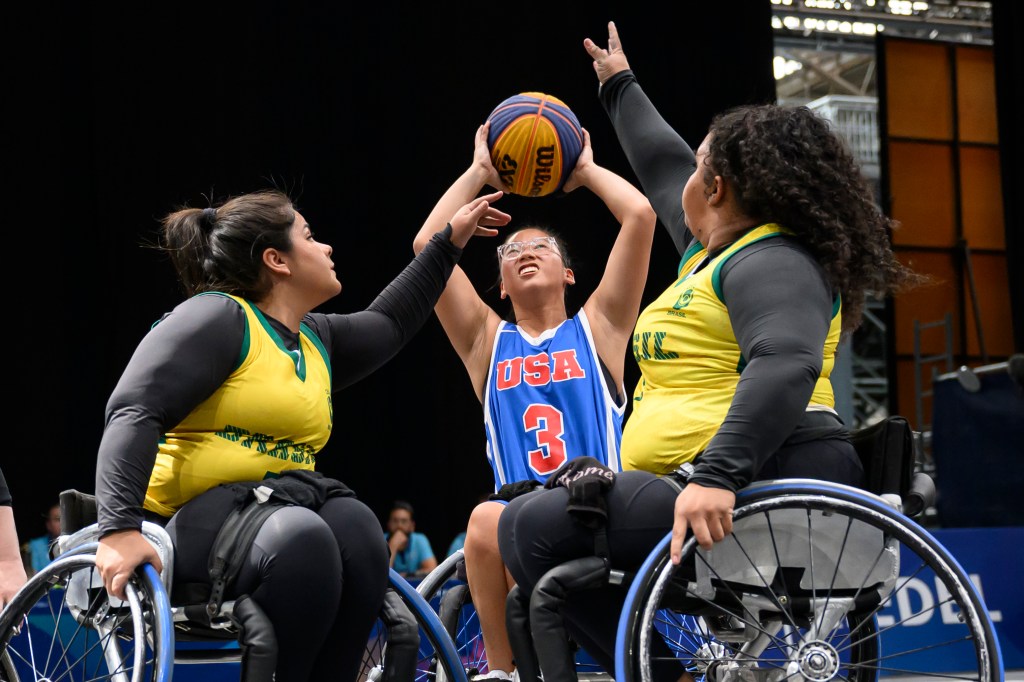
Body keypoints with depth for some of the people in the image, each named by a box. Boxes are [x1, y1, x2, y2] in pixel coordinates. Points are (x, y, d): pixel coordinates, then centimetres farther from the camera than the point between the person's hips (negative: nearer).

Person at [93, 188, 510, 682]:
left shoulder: (317, 338, 20)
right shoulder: (216, 317, -8)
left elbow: (388, 324, 42)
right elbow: (134, 411, -18)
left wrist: (449, 241, 43)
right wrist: (119, 528, -31)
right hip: (195, 514, -7)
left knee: (354, 523, -25)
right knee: (299, 537, -36)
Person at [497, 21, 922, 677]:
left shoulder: (773, 262, -8)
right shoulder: (713, 249, 23)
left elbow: (786, 366, -27)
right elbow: (664, 164, 40)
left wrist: (716, 476, -37)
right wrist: (620, 85, 54)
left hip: (763, 480, -11)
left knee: (534, 526, -18)